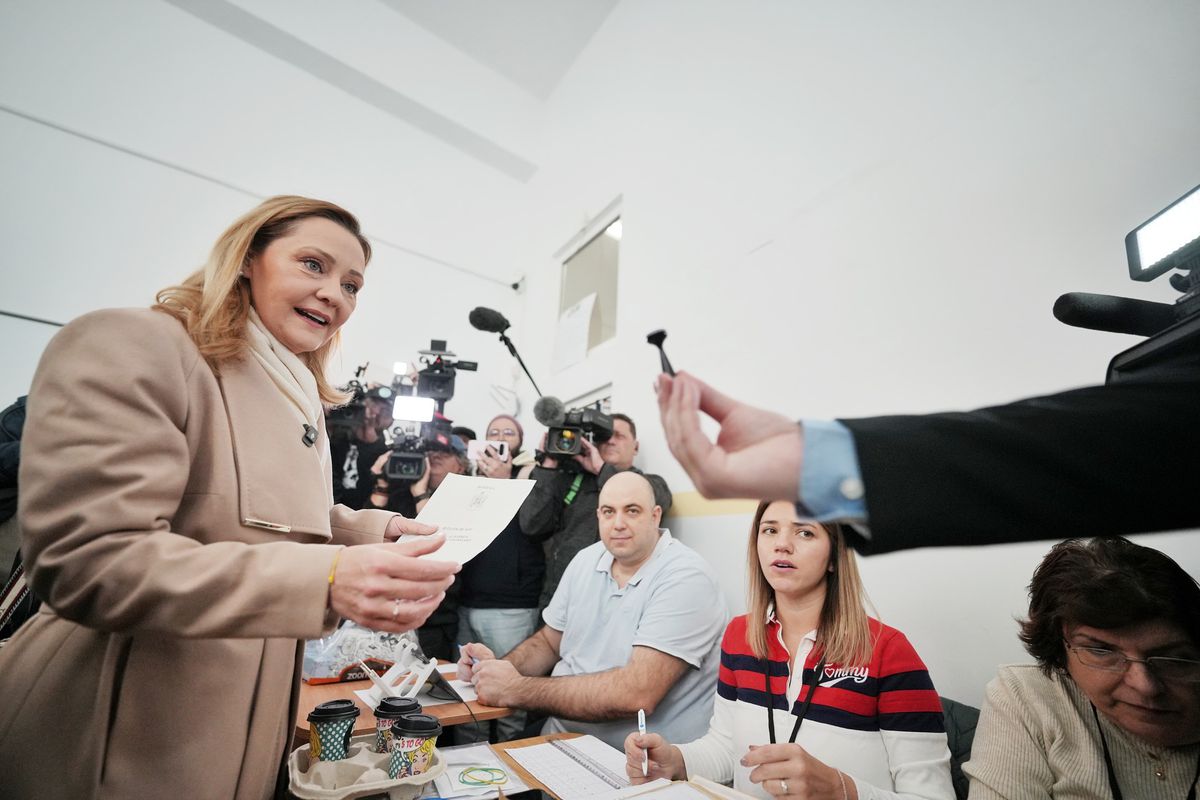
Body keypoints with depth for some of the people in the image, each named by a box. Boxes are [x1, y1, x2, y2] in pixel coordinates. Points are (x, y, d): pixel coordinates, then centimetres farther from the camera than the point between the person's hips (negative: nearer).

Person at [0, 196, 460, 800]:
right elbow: (88, 562, -27)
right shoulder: (131, 346, -18)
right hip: (126, 742, -8)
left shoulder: (299, 400, 10)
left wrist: (381, 529, 0)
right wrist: (326, 578, -36)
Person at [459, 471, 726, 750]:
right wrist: (500, 666, -8)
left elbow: (636, 695, -30)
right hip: (561, 735, 6)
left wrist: (516, 690, -24)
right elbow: (549, 641, 13)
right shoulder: (586, 560, 2)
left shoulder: (686, 578, -21)